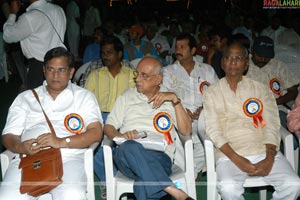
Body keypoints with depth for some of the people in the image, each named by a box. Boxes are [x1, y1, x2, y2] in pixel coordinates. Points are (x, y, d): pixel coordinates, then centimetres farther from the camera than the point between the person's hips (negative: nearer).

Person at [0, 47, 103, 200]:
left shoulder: (84, 97, 17)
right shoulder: (25, 98, 23)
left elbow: (96, 132, 3)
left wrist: (62, 142, -13)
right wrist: (21, 147, -9)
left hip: (68, 158, -2)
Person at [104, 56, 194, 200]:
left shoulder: (169, 99, 20)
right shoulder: (127, 96, 23)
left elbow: (186, 131, 8)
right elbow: (108, 127, 16)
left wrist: (175, 100, -1)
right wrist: (121, 136, -7)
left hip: (160, 156, -2)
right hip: (127, 155, 2)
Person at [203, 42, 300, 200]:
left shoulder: (260, 89, 14)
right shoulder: (212, 92, 9)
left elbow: (272, 125, 5)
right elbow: (213, 130, -1)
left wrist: (269, 158, -11)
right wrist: (236, 159, -14)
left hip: (264, 151, 2)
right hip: (230, 153, -2)